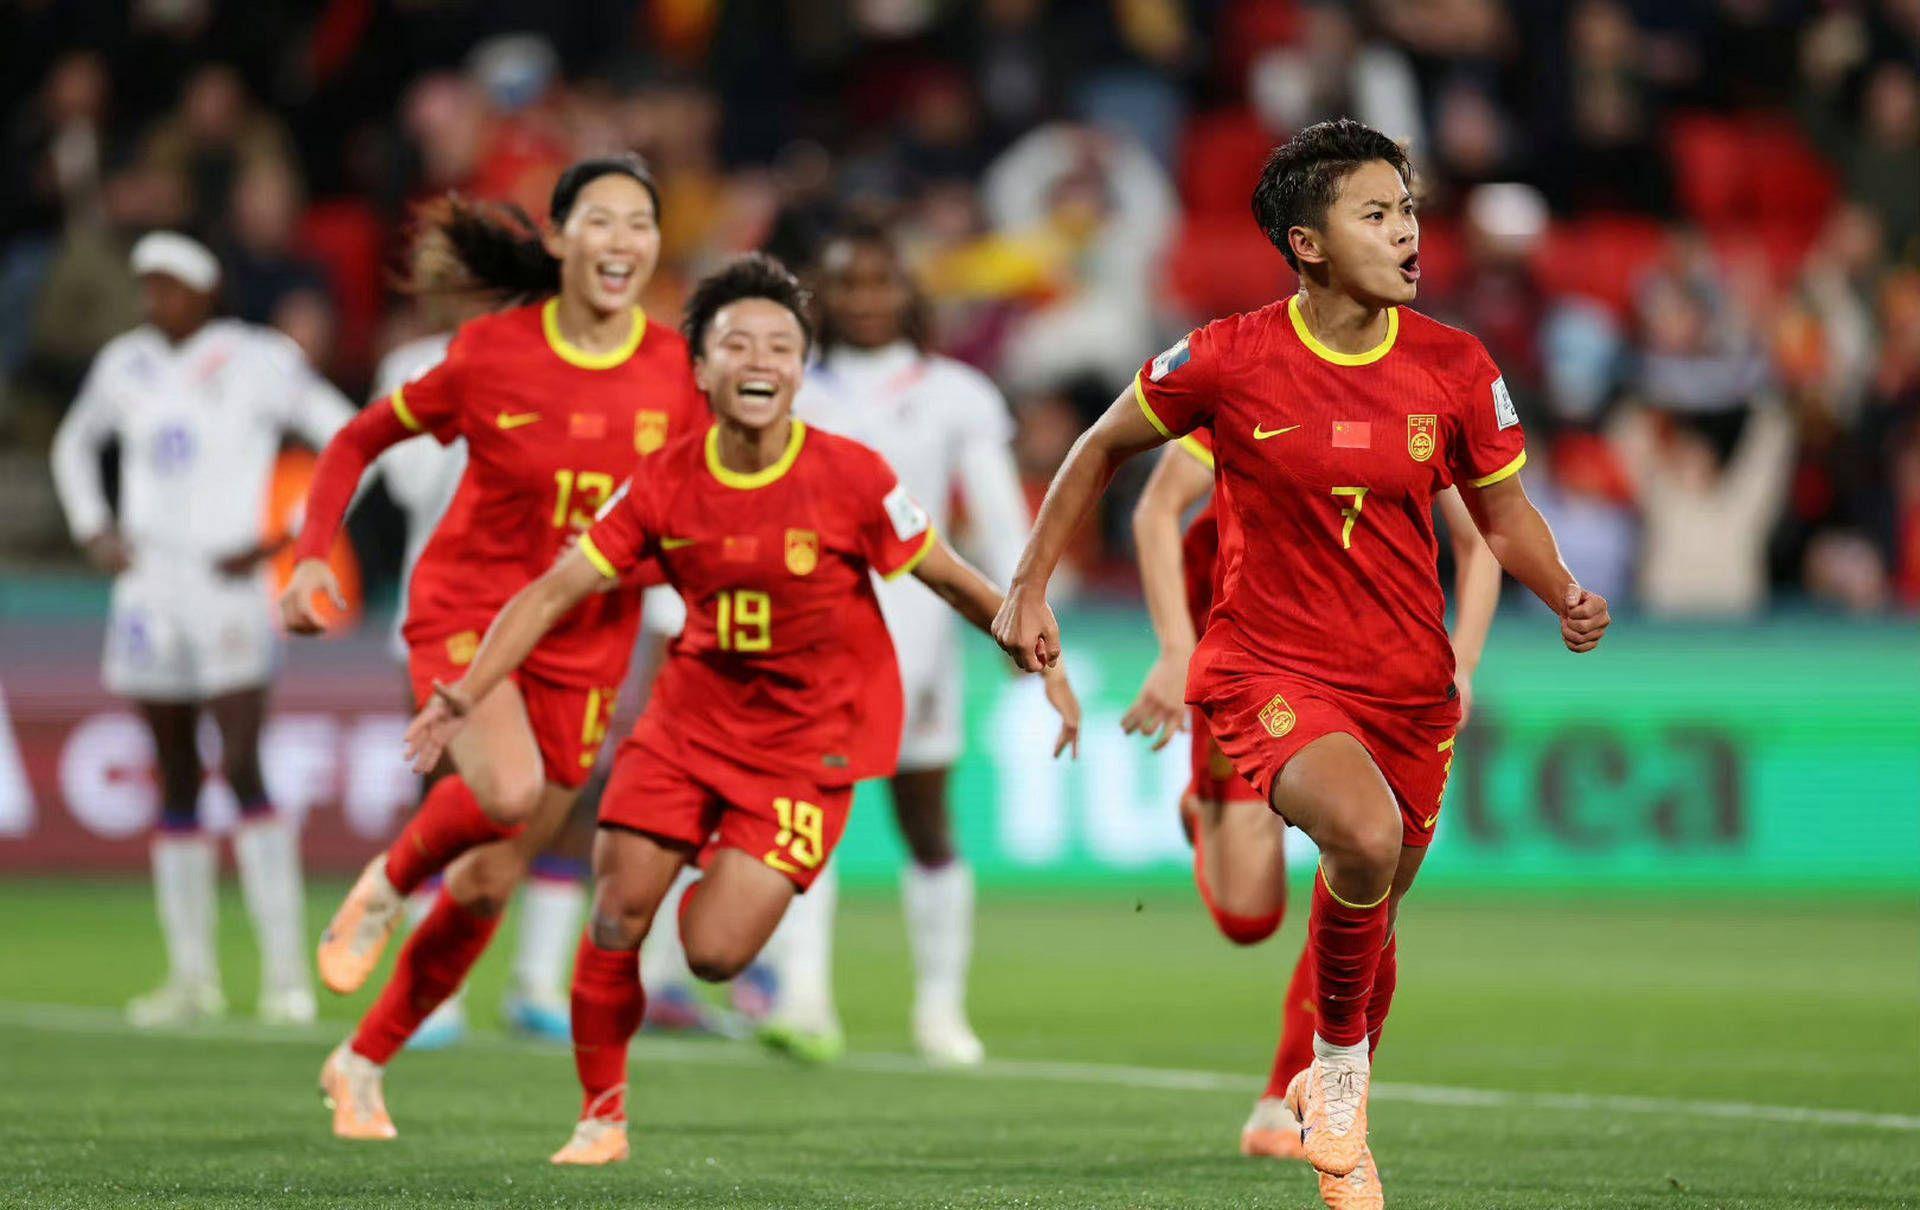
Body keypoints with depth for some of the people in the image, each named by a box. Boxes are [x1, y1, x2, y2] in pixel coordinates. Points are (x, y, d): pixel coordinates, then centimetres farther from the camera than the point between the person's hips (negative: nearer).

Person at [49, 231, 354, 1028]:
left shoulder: (256, 363, -6)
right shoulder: (125, 365, 10)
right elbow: (75, 445, 29)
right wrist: (94, 530, 12)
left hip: (228, 588, -5)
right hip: (150, 592, 5)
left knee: (241, 770, -15)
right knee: (175, 782, 7)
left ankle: (286, 970, -12)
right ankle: (192, 976, 13)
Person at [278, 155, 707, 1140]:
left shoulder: (677, 373, -4)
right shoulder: (490, 354, -9)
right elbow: (360, 441, 3)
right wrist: (312, 558, -9)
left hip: (582, 643, 3)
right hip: (468, 606, -3)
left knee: (489, 885, 6)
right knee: (507, 789, -33)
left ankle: (362, 1064, 26)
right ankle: (385, 884, 0)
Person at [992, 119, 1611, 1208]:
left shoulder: (1456, 369, -4)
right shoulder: (1229, 360, -11)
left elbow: (1503, 512, 9)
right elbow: (1105, 447, 5)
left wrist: (1566, 597, -11)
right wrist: (1029, 588, 6)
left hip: (1409, 685, 4)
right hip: (1267, 669, -4)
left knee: (1371, 912, 15)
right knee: (1365, 833, -31)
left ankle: (1332, 1110, 44)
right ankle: (1339, 1068, -6)